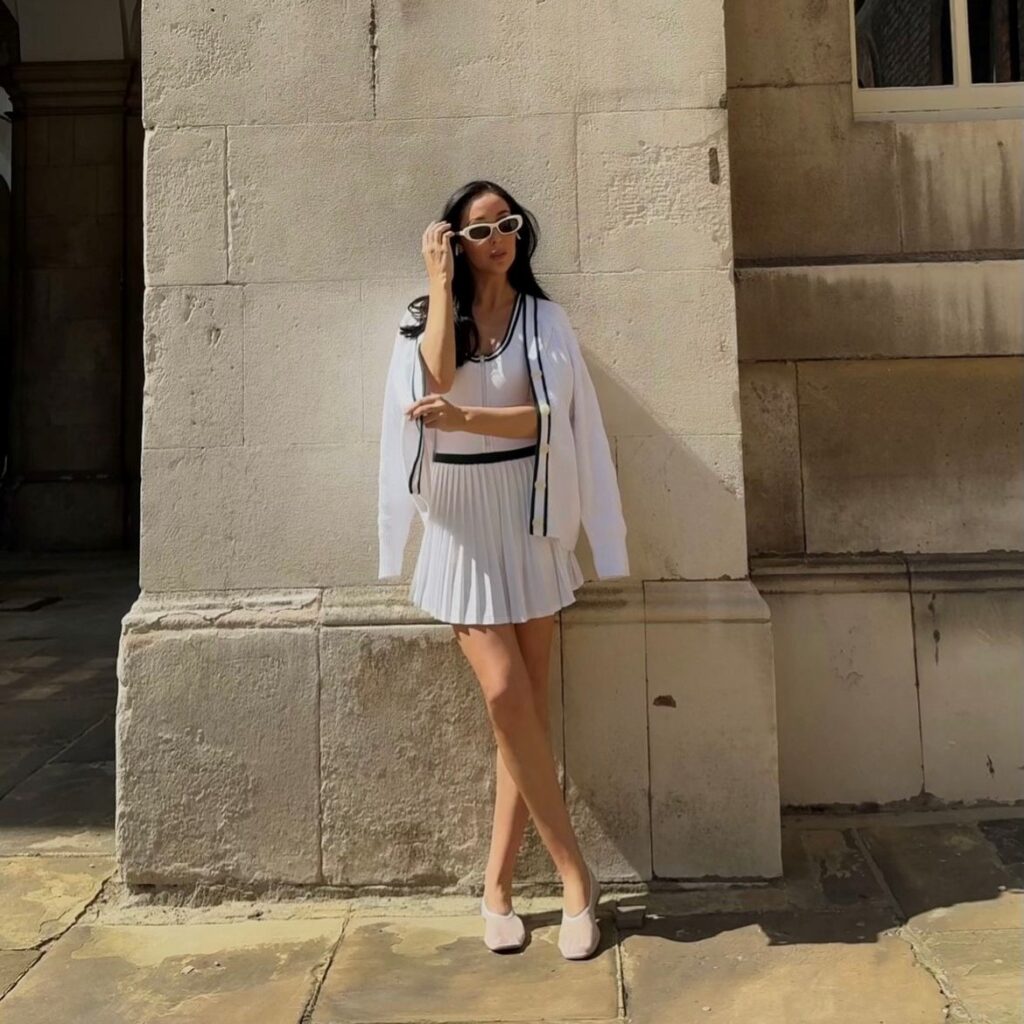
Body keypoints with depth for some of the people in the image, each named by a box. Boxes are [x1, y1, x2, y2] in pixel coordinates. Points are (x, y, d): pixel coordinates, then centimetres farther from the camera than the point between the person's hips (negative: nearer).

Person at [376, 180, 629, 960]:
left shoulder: (544, 318, 4)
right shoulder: (427, 316, 7)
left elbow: (550, 418, -9)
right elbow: (439, 374, -16)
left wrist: (465, 419, -20)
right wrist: (442, 282, -8)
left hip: (528, 521, 1)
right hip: (462, 527, 0)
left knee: (526, 703, 0)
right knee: (506, 696, -9)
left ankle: (498, 887, 14)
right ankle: (577, 878, 6)